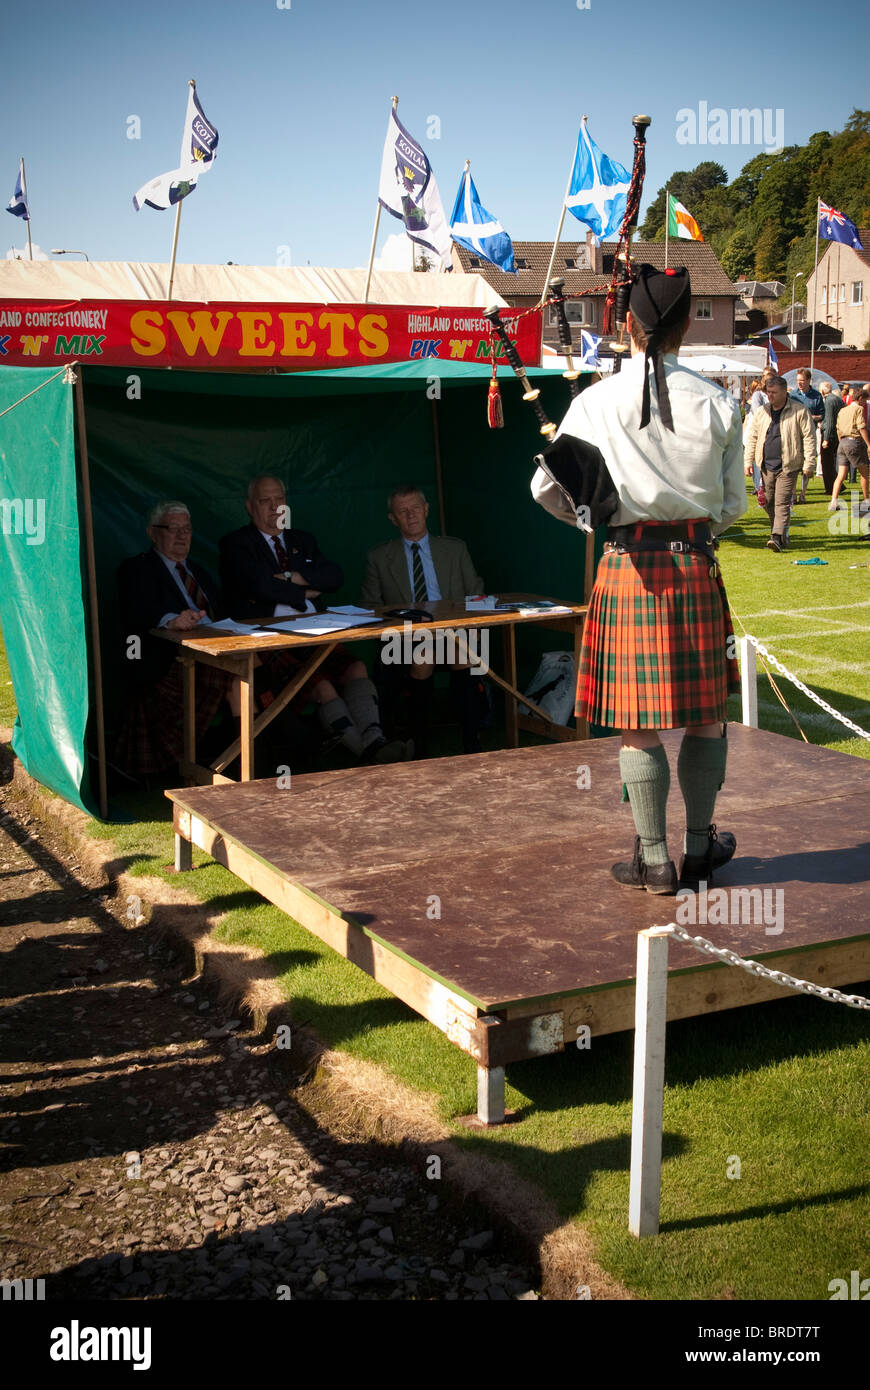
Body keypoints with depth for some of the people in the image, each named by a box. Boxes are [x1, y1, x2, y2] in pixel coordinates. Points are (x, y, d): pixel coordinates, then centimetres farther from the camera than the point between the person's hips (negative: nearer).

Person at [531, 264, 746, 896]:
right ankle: (699, 845, 25)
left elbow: (546, 488, -2)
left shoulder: (596, 402, -5)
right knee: (706, 712, 15)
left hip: (628, 567, -1)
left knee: (638, 722, 6)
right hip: (696, 566, 1)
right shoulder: (718, 404, -2)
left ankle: (654, 859, 12)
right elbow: (734, 504, 4)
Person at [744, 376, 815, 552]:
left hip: (788, 467, -5)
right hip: (767, 466, 5)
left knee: (782, 502, -11)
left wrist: (809, 463, -9)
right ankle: (781, 533, 27)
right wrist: (748, 460, 7)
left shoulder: (800, 411, -5)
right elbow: (751, 437, 14)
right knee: (768, 502, 9)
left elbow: (809, 437, -4)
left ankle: (778, 537, -15)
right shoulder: (762, 412, 9)